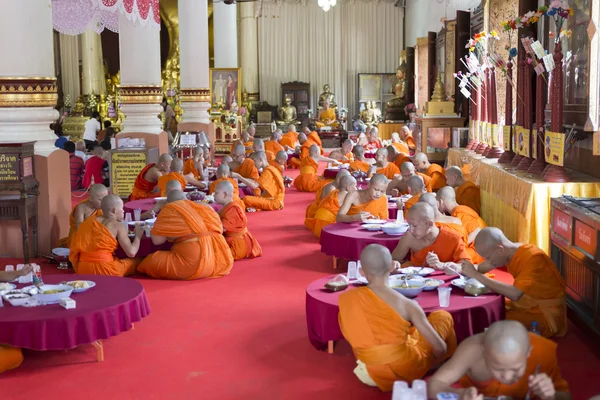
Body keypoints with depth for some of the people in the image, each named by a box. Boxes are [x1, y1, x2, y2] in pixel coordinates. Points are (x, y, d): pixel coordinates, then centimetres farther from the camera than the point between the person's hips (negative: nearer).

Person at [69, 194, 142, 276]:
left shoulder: (89, 221, 15)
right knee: (137, 261, 14)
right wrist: (138, 235, 10)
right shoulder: (118, 226, -2)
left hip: (81, 268, 6)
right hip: (104, 270, -6)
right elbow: (131, 252, -8)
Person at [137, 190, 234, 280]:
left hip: (193, 263, -7)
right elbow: (219, 229, 27)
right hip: (219, 261, 7)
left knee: (150, 263, 3)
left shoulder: (169, 209, 3)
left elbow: (157, 240, 0)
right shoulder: (205, 207, 18)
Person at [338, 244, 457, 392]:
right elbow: (440, 347, -14)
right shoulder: (407, 305, -19)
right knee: (443, 316, 19)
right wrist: (432, 364, 9)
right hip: (405, 369, -4)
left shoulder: (346, 298, -11)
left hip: (372, 372, 5)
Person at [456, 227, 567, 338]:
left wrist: (476, 275, -34)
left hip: (545, 315, -8)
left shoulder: (533, 258, -27)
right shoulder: (510, 251, -3)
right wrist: (462, 269, -14)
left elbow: (514, 294, -38)